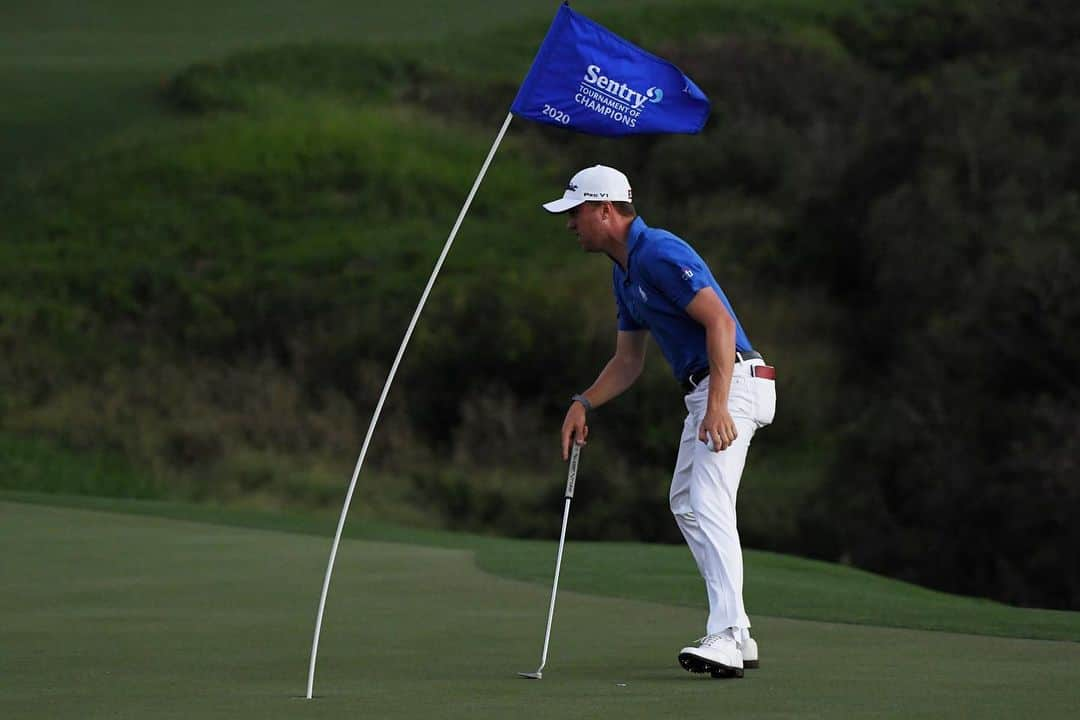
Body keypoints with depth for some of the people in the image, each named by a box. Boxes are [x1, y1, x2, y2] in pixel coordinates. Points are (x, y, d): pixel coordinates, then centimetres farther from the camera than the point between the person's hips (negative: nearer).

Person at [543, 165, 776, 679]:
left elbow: (720, 323, -24)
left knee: (708, 504, -21)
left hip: (734, 381, -11)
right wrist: (583, 404, 8)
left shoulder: (660, 254, -17)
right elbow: (628, 362, 23)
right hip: (702, 387, 11)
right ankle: (737, 635, 17)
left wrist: (717, 406, -31)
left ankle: (726, 640, -28)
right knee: (685, 503, 16)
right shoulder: (624, 273, 16)